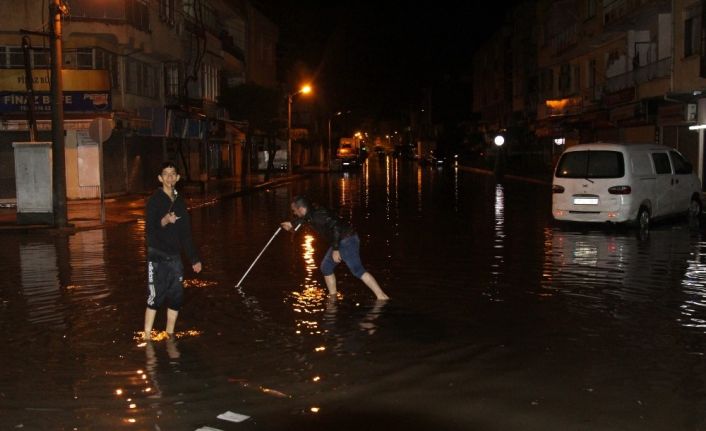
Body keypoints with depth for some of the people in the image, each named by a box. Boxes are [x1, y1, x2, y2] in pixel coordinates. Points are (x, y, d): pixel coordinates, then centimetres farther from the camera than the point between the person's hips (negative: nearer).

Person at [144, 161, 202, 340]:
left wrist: (194, 258, 18)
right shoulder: (155, 201, -5)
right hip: (157, 256, -6)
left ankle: (170, 334, 19)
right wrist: (164, 221, -32)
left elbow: (186, 233, 18)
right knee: (155, 297, -7)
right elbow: (150, 230, -12)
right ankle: (147, 336, 0)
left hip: (175, 257, 6)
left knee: (176, 297, 6)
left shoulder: (179, 202, 12)